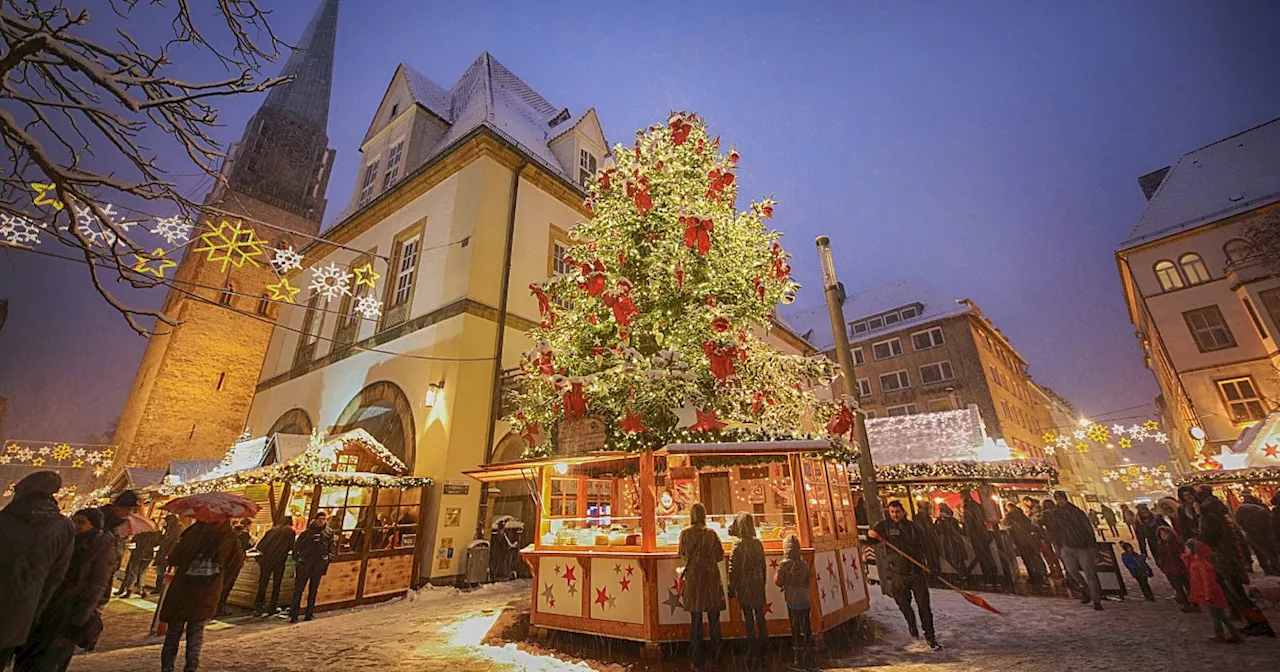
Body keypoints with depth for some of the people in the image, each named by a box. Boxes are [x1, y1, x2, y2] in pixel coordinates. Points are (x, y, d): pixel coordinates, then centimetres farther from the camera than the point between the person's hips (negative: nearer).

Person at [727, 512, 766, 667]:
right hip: (758, 584, 5)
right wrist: (762, 584, 17)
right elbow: (763, 565, 7)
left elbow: (733, 568, -15)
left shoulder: (739, 544, -15)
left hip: (744, 586, -4)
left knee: (749, 620, 5)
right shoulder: (758, 543, 1)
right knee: (760, 618, 14)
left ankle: (752, 653, 11)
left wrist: (731, 588, -8)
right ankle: (763, 652, 21)